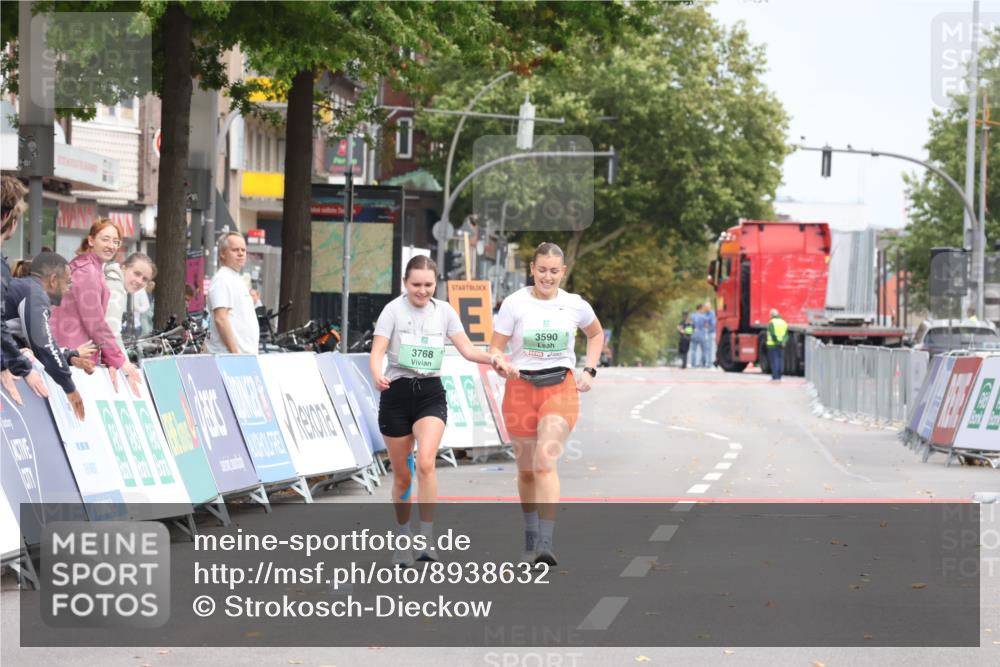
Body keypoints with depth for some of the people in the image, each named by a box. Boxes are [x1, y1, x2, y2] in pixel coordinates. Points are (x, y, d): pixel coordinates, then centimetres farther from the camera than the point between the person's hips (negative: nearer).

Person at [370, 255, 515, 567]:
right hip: (397, 393, -1)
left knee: (425, 462, -23)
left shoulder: (444, 310, 5)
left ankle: (427, 537, -17)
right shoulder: (393, 310, -5)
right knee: (402, 475, 7)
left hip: (431, 393, 1)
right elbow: (377, 351, -14)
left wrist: (493, 358, -16)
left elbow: (466, 348, 4)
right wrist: (377, 375, -36)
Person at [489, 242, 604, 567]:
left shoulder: (575, 305, 1)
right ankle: (530, 537, 31)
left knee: (545, 462, -19)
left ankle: (545, 544, -25)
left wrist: (589, 370, 10)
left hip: (560, 387, -1)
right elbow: (494, 348, -2)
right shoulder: (515, 303, -4)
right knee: (526, 470, 10)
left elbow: (596, 334, 22)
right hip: (521, 386, 1)